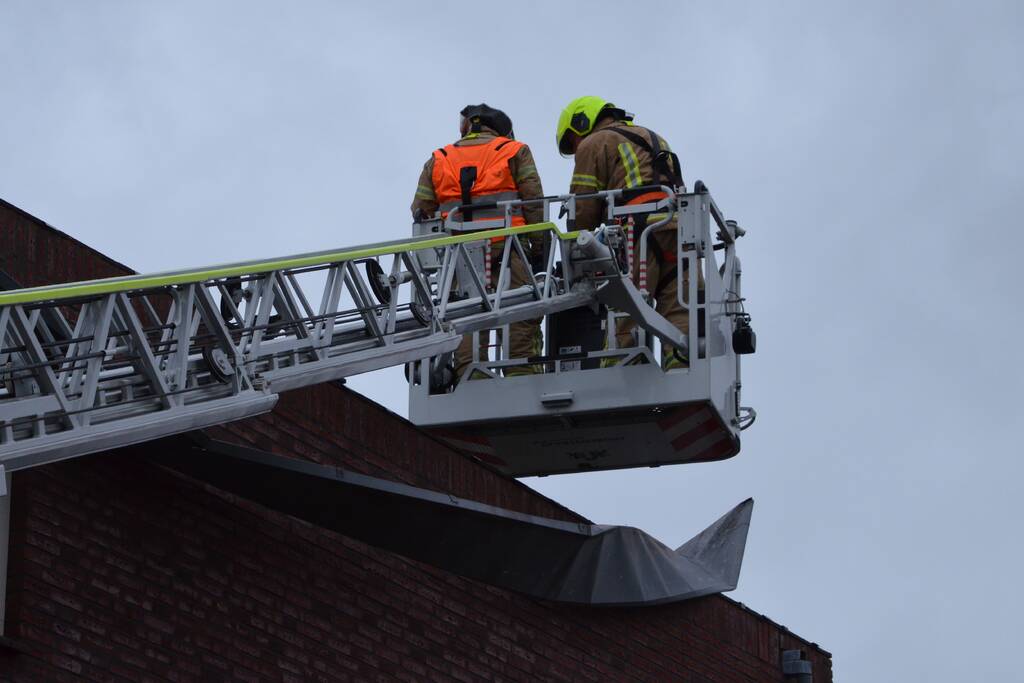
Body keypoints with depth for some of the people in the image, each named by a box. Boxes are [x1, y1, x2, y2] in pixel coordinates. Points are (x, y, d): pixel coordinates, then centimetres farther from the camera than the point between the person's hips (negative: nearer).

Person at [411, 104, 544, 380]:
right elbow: (534, 201, 4)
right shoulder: (515, 152, 13)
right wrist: (538, 244, 6)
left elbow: (421, 210, 12)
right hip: (506, 248, -3)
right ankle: (522, 376, -14)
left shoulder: (437, 161, 21)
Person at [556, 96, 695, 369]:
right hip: (682, 228, 6)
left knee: (622, 319, -10)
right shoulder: (653, 138, 35)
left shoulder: (593, 143, 13)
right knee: (680, 314, -2)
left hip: (640, 229, -6)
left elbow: (584, 209, 5)